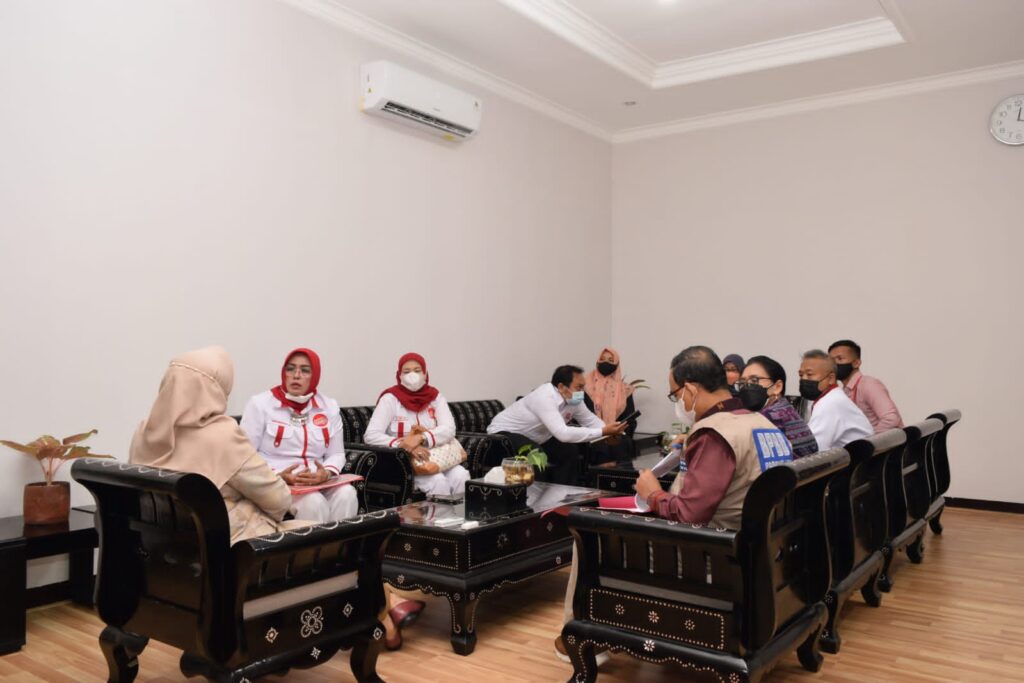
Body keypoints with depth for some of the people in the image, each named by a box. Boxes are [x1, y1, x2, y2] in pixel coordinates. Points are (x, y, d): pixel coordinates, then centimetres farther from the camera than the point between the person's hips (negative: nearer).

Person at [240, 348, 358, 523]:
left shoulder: (329, 406, 10)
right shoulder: (260, 404, 0)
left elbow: (337, 454, 10)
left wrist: (326, 474, -13)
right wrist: (278, 476, -19)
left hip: (320, 484, 4)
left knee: (346, 494, -28)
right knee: (314, 502, -33)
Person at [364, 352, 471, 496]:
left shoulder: (435, 396, 4)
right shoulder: (390, 398, -5)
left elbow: (449, 429, -9)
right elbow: (371, 435, -15)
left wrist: (421, 438, -27)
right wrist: (403, 445, -28)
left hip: (437, 454, 3)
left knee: (461, 476, -24)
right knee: (438, 480, -29)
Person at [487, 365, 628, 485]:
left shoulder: (572, 399, -9)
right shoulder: (545, 398, -34)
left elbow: (591, 420, 4)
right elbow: (563, 434, -43)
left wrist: (611, 433, -15)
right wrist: (603, 432, -41)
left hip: (533, 438, 9)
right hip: (504, 433, -9)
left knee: (570, 450, -3)